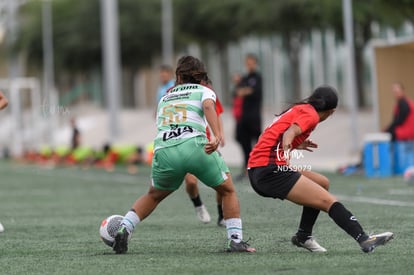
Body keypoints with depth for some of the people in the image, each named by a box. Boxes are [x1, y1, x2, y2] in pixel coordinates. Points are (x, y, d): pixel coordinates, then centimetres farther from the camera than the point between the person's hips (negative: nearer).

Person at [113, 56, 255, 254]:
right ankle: (236, 240, 5)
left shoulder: (164, 98, 32)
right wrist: (217, 135, -18)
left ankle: (123, 230, 15)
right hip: (194, 145, -3)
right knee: (228, 191, 16)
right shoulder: (204, 91, 18)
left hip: (162, 149, 3)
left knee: (153, 196, 28)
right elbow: (208, 107, -4)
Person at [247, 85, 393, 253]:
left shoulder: (298, 109, 22)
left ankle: (303, 236, 18)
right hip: (271, 170, -9)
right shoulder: (310, 114, -2)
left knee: (322, 183, 20)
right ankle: (364, 240, -24)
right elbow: (290, 132, -21)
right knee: (328, 201, -13)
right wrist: (287, 149, -40)